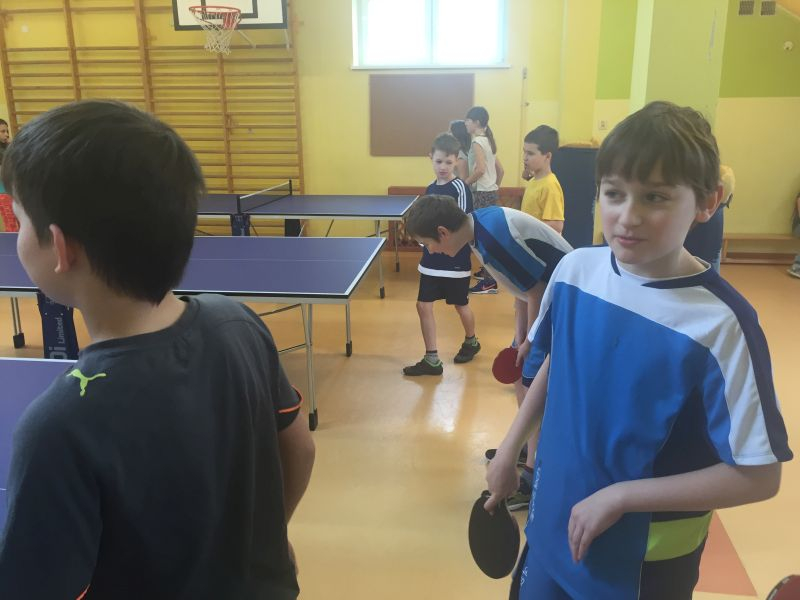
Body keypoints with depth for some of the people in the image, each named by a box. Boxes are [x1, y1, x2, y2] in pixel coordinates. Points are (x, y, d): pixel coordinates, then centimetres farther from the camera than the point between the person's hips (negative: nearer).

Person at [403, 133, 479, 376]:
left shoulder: (460, 189, -14)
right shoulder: (431, 188, 6)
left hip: (455, 261, -6)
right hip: (431, 260, 6)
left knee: (460, 305, 13)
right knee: (423, 306, 2)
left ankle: (471, 342, 41)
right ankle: (431, 360, 11)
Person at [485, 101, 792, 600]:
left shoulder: (722, 322, -24)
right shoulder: (574, 269, -11)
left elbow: (758, 476, -19)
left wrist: (620, 496, -21)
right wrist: (510, 450, 7)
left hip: (651, 558, -4)